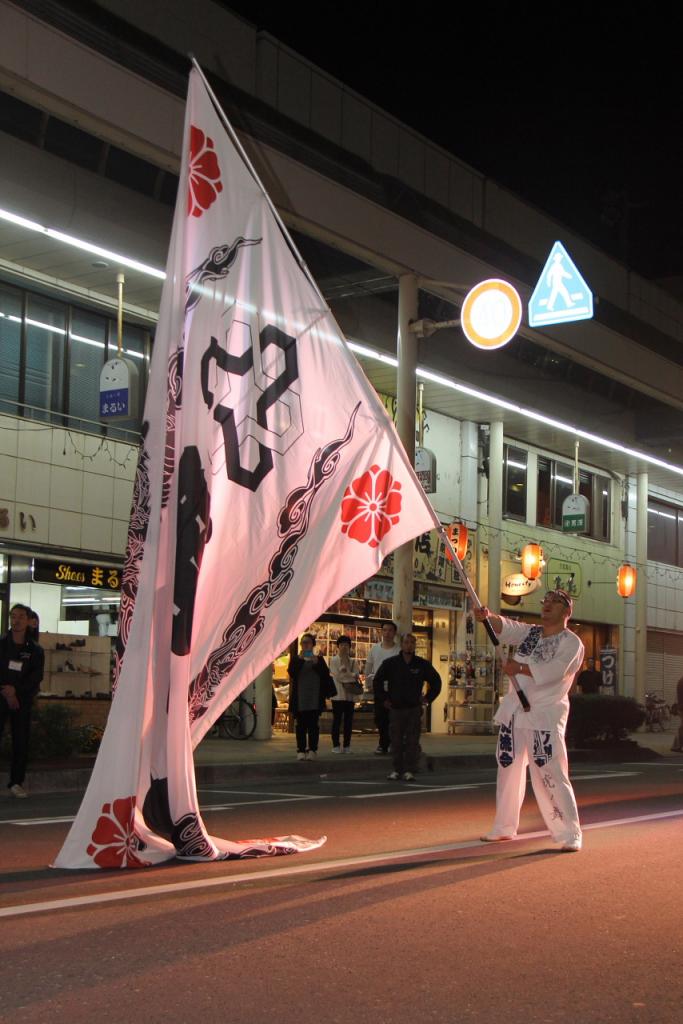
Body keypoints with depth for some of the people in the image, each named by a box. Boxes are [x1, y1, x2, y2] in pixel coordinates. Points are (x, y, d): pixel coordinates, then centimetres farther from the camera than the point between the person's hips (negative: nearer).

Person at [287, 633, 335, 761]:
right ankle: (301, 750, 2)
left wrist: (316, 663, -13)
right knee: (301, 725, 0)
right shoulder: (295, 658, 10)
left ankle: (312, 750, 0)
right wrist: (300, 659, -14)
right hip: (300, 698, 0)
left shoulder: (319, 659, 10)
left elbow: (326, 674, -1)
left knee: (313, 725, -2)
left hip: (315, 698, 0)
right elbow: (291, 673, -7)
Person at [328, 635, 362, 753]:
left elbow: (357, 677, 1)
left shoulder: (353, 662, 12)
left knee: (348, 720, 4)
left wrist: (345, 674, -13)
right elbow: (337, 676, -9)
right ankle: (336, 745, 3)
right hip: (338, 694, -3)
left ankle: (347, 746, 9)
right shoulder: (334, 660, 2)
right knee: (337, 720, -1)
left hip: (350, 695, 3)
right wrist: (351, 676, -4)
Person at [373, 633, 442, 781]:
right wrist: (384, 698, 6)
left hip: (414, 709, 0)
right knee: (396, 741, 4)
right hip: (396, 708, 0)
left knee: (412, 741, -2)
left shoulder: (423, 664, 2)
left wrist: (428, 698, 7)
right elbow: (378, 681, 10)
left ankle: (409, 770, 1)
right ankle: (397, 770, 11)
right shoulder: (390, 663, 0)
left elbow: (436, 681, 14)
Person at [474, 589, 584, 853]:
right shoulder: (530, 633, 14)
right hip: (514, 712, 7)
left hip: (545, 715, -7)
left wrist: (521, 668, -29)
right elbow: (505, 627, -2)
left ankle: (570, 834, -5)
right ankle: (505, 827, 27)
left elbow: (555, 670, -21)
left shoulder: (571, 643, -5)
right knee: (508, 770, 14)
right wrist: (488, 616, -23)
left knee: (551, 776, -12)